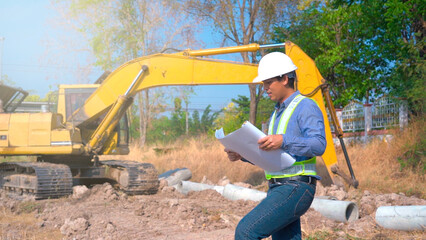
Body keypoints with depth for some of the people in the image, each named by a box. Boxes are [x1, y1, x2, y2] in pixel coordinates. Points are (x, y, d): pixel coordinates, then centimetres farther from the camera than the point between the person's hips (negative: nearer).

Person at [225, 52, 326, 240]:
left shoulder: (305, 106, -6)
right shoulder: (277, 112, 23)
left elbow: (319, 145, -19)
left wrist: (284, 141, -33)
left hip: (295, 188, -9)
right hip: (278, 188, 9)